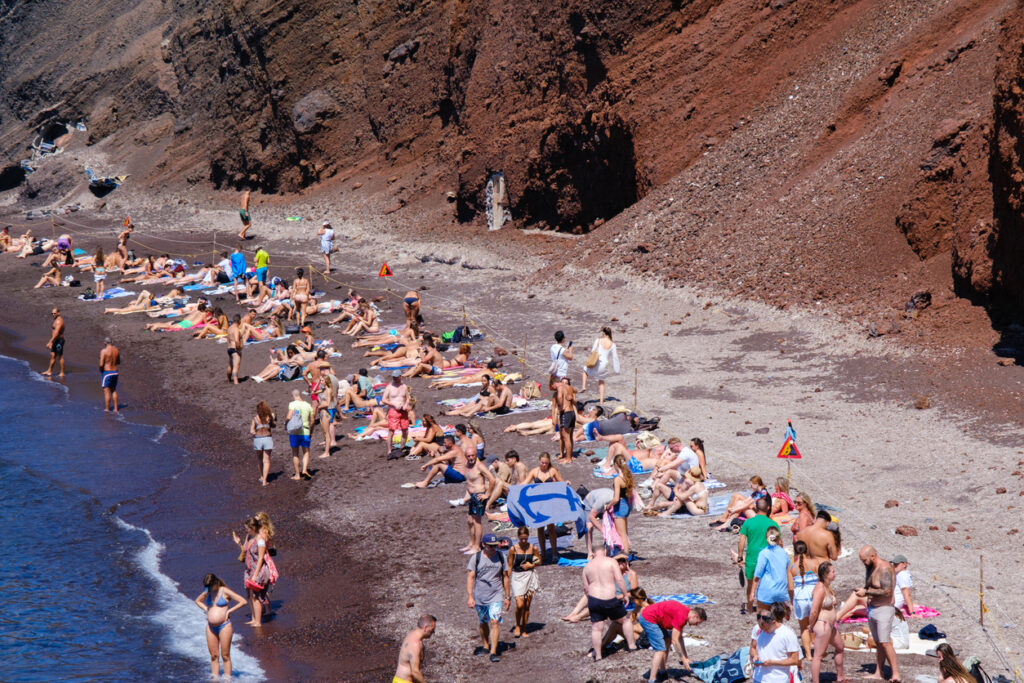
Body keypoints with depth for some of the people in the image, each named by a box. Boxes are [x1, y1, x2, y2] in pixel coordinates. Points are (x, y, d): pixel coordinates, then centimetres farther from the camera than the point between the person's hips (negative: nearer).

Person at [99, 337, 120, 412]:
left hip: (106, 372, -6)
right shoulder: (116, 350, 2)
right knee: (114, 390, 18)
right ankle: (115, 408, 18)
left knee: (106, 391, 3)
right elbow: (119, 362, 13)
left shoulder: (104, 351, -16)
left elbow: (101, 364, -17)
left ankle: (107, 409, 7)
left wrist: (100, 370, 2)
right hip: (115, 372, 6)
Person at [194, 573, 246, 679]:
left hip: (224, 626, -5)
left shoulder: (225, 591, -8)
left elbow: (243, 602, -10)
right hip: (211, 627, 5)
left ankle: (227, 678, 1)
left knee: (225, 656, -3)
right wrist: (206, 609, 11)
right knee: (214, 656, 6)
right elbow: (198, 601, 29)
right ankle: (215, 678, 11)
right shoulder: (207, 592, 8)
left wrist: (229, 611, -11)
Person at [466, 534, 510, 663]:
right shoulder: (476, 557, -5)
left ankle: (493, 652, -14)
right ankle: (486, 646, 35)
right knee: (483, 623, 14)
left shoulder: (500, 557, 2)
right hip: (479, 597, 0)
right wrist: (470, 597, -15)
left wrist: (508, 597, 12)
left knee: (494, 622, -13)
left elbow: (505, 577, 11)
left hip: (496, 596, 0)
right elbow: (470, 577, -7)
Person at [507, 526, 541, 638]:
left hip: (530, 577, 2)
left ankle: (524, 629, 18)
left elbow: (539, 561, 12)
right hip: (517, 577, -2)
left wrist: (531, 565, -7)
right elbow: (510, 566, 2)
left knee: (527, 605, 5)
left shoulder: (533, 548, -1)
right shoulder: (513, 549, -5)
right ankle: (517, 626, 10)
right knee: (519, 604, -14)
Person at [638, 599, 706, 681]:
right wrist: (683, 659, -13)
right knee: (660, 649, -13)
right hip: (648, 618, -11)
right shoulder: (681, 616, -21)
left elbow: (680, 638, 19)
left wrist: (686, 658, 19)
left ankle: (661, 671, 27)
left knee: (667, 640, 21)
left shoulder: (684, 613, 9)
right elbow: (675, 640, -20)